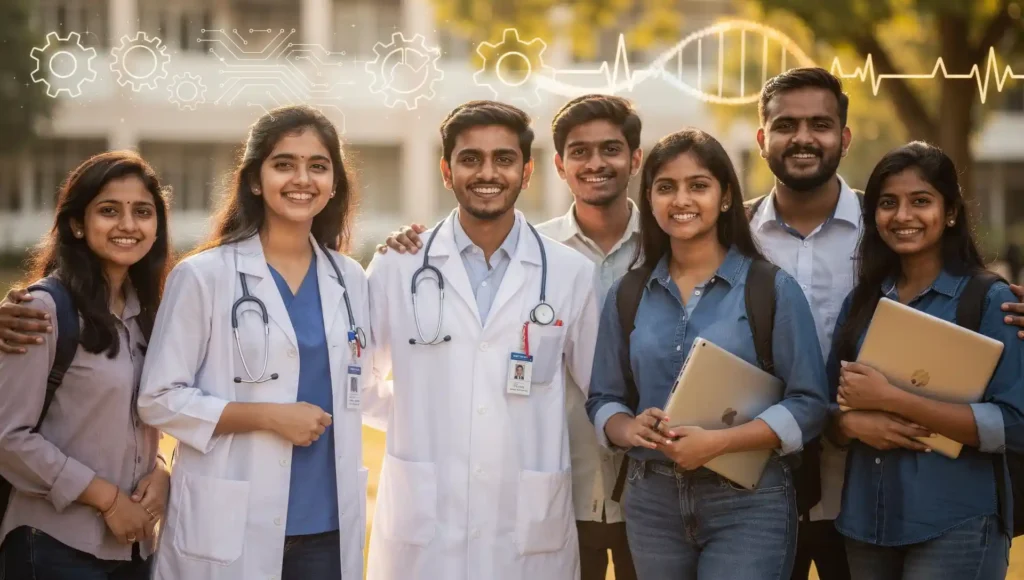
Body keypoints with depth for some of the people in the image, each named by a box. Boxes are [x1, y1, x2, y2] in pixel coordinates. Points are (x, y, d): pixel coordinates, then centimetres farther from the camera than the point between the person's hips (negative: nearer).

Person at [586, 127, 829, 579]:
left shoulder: (772, 288, -4)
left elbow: (809, 404, -8)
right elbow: (603, 398, 10)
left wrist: (718, 442, -19)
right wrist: (627, 428, -12)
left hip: (747, 503, -3)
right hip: (651, 500, 4)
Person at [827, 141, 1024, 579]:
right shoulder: (861, 301, 8)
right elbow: (828, 408, 11)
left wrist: (891, 400, -20)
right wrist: (853, 423, -13)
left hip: (956, 526, -5)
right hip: (866, 520, 5)